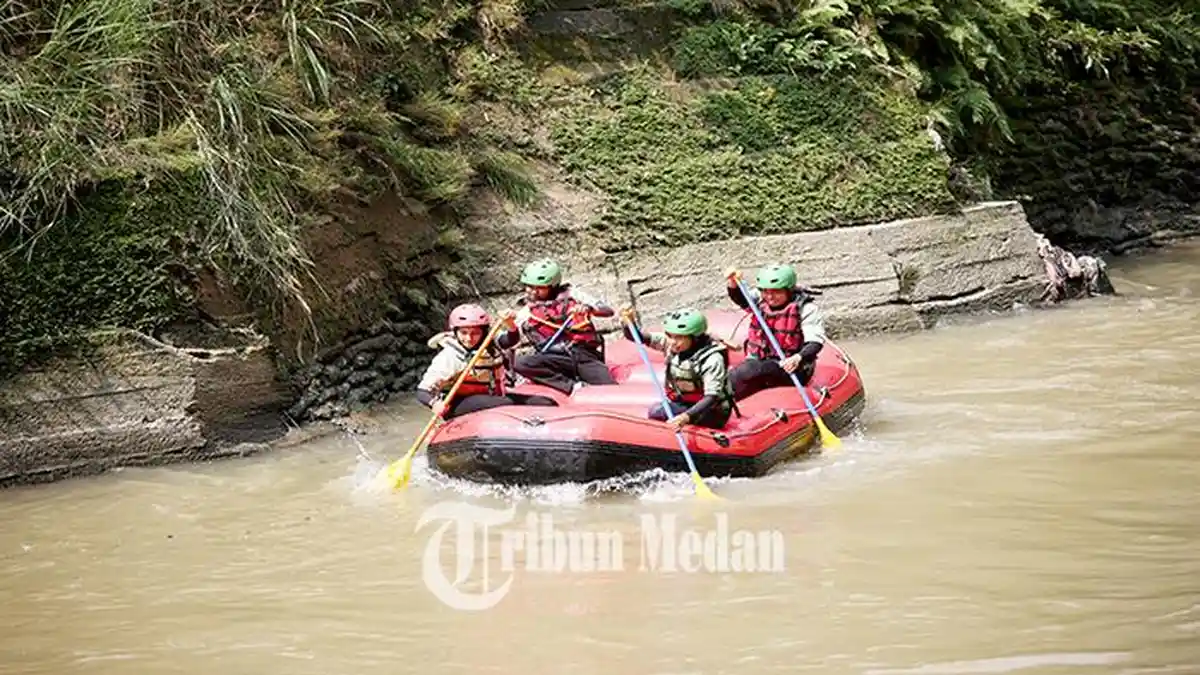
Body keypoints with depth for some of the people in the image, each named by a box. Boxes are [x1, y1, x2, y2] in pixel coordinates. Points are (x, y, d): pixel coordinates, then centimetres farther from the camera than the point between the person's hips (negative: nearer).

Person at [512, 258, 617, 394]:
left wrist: (588, 308, -15)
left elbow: (608, 311, 5)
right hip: (555, 360, 3)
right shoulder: (527, 313, 13)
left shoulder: (570, 295, 10)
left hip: (585, 354, -3)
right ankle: (574, 387, -32)